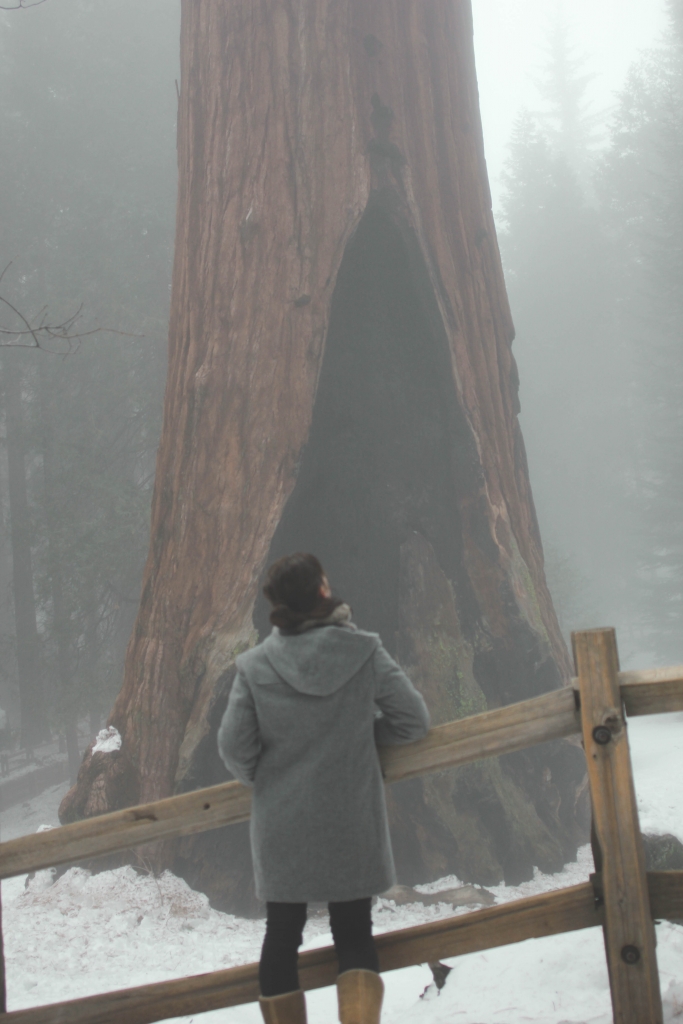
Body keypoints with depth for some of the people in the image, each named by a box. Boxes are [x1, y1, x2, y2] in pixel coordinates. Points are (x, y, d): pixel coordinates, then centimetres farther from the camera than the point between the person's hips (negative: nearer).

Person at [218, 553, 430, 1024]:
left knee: (282, 935, 15)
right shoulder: (364, 652, -10)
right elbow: (414, 720, -4)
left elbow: (235, 748, -7)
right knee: (355, 932, 12)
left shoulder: (256, 666, -9)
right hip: (352, 826, 0)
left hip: (281, 829, 1)